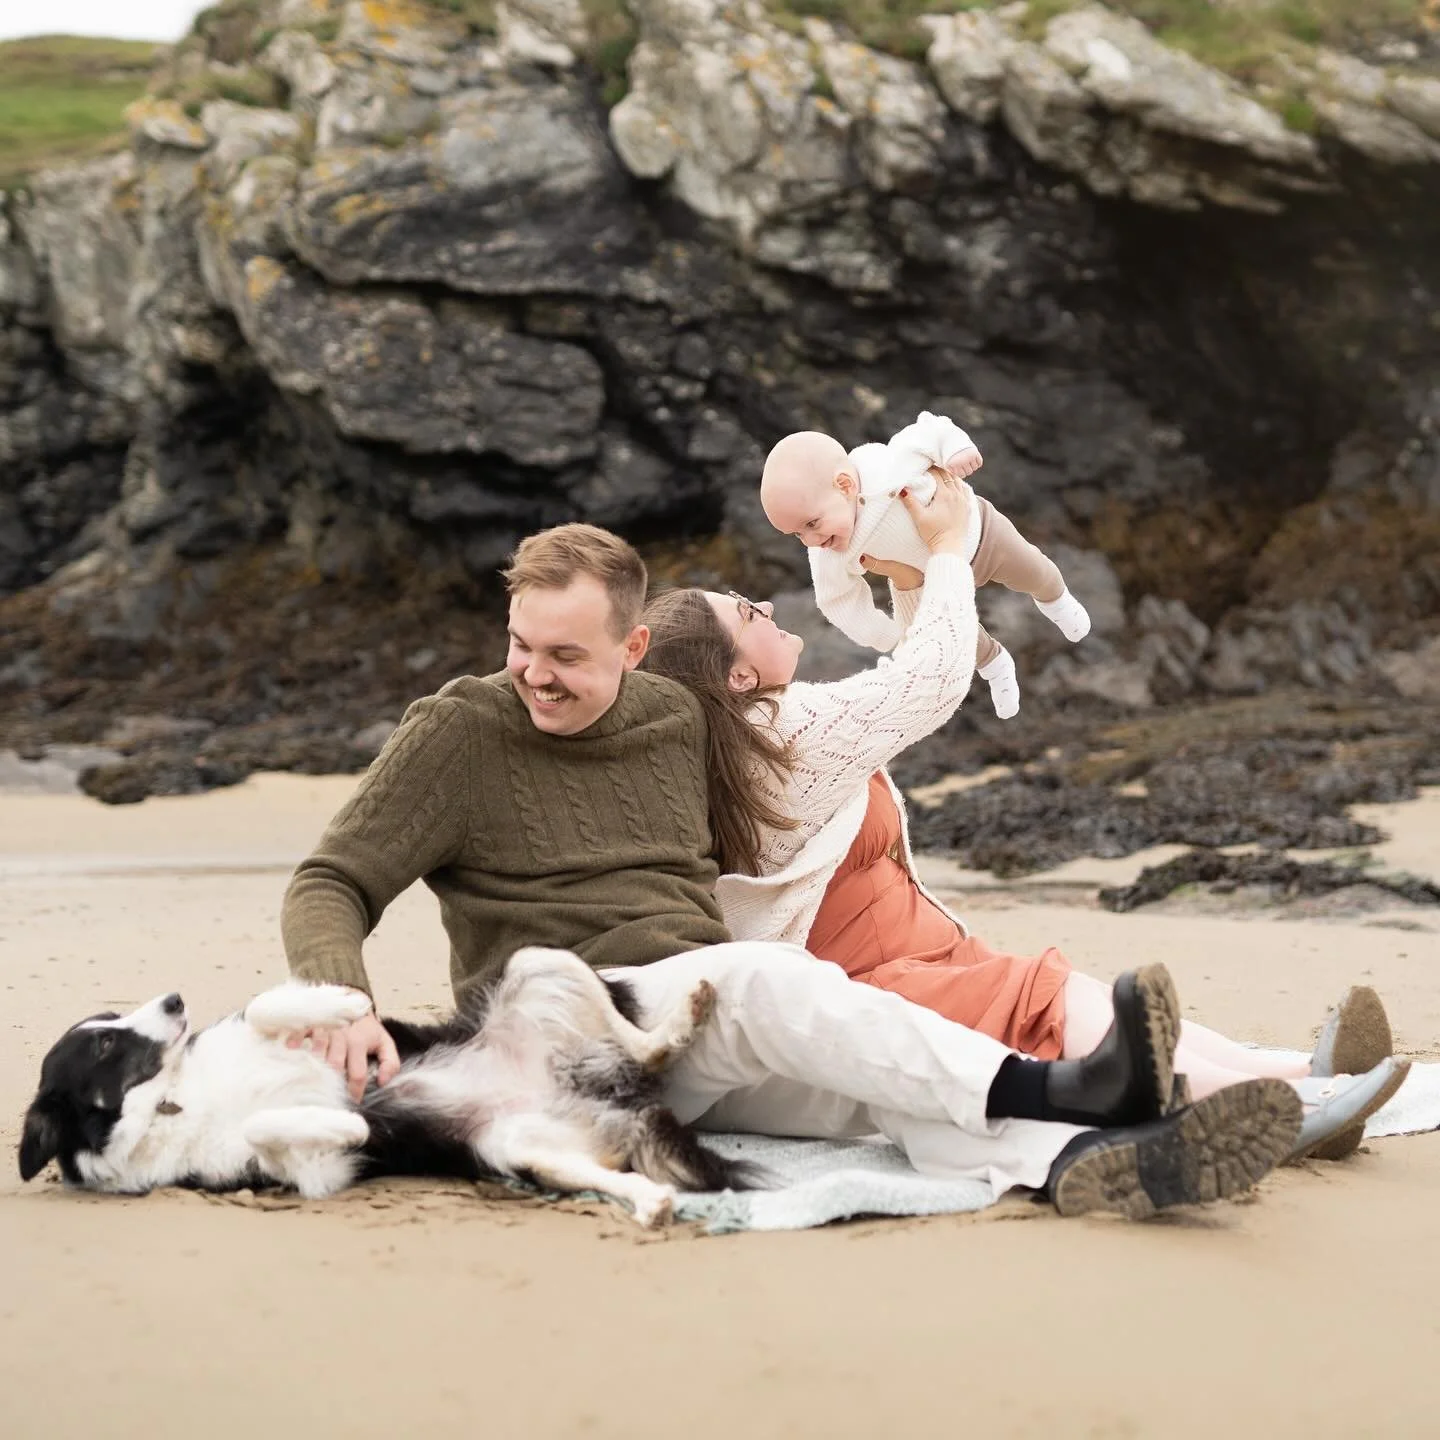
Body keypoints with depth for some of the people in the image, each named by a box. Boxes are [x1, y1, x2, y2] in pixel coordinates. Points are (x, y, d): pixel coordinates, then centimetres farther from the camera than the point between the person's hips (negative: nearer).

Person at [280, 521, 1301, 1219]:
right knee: (761, 976, -34)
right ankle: (1058, 1086, -43)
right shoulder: (459, 736, -1)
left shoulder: (678, 722, 14)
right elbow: (329, 890, -5)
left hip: (713, 1038, 5)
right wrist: (347, 1004, -24)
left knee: (884, 1083, -26)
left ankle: (1084, 1160, -52)